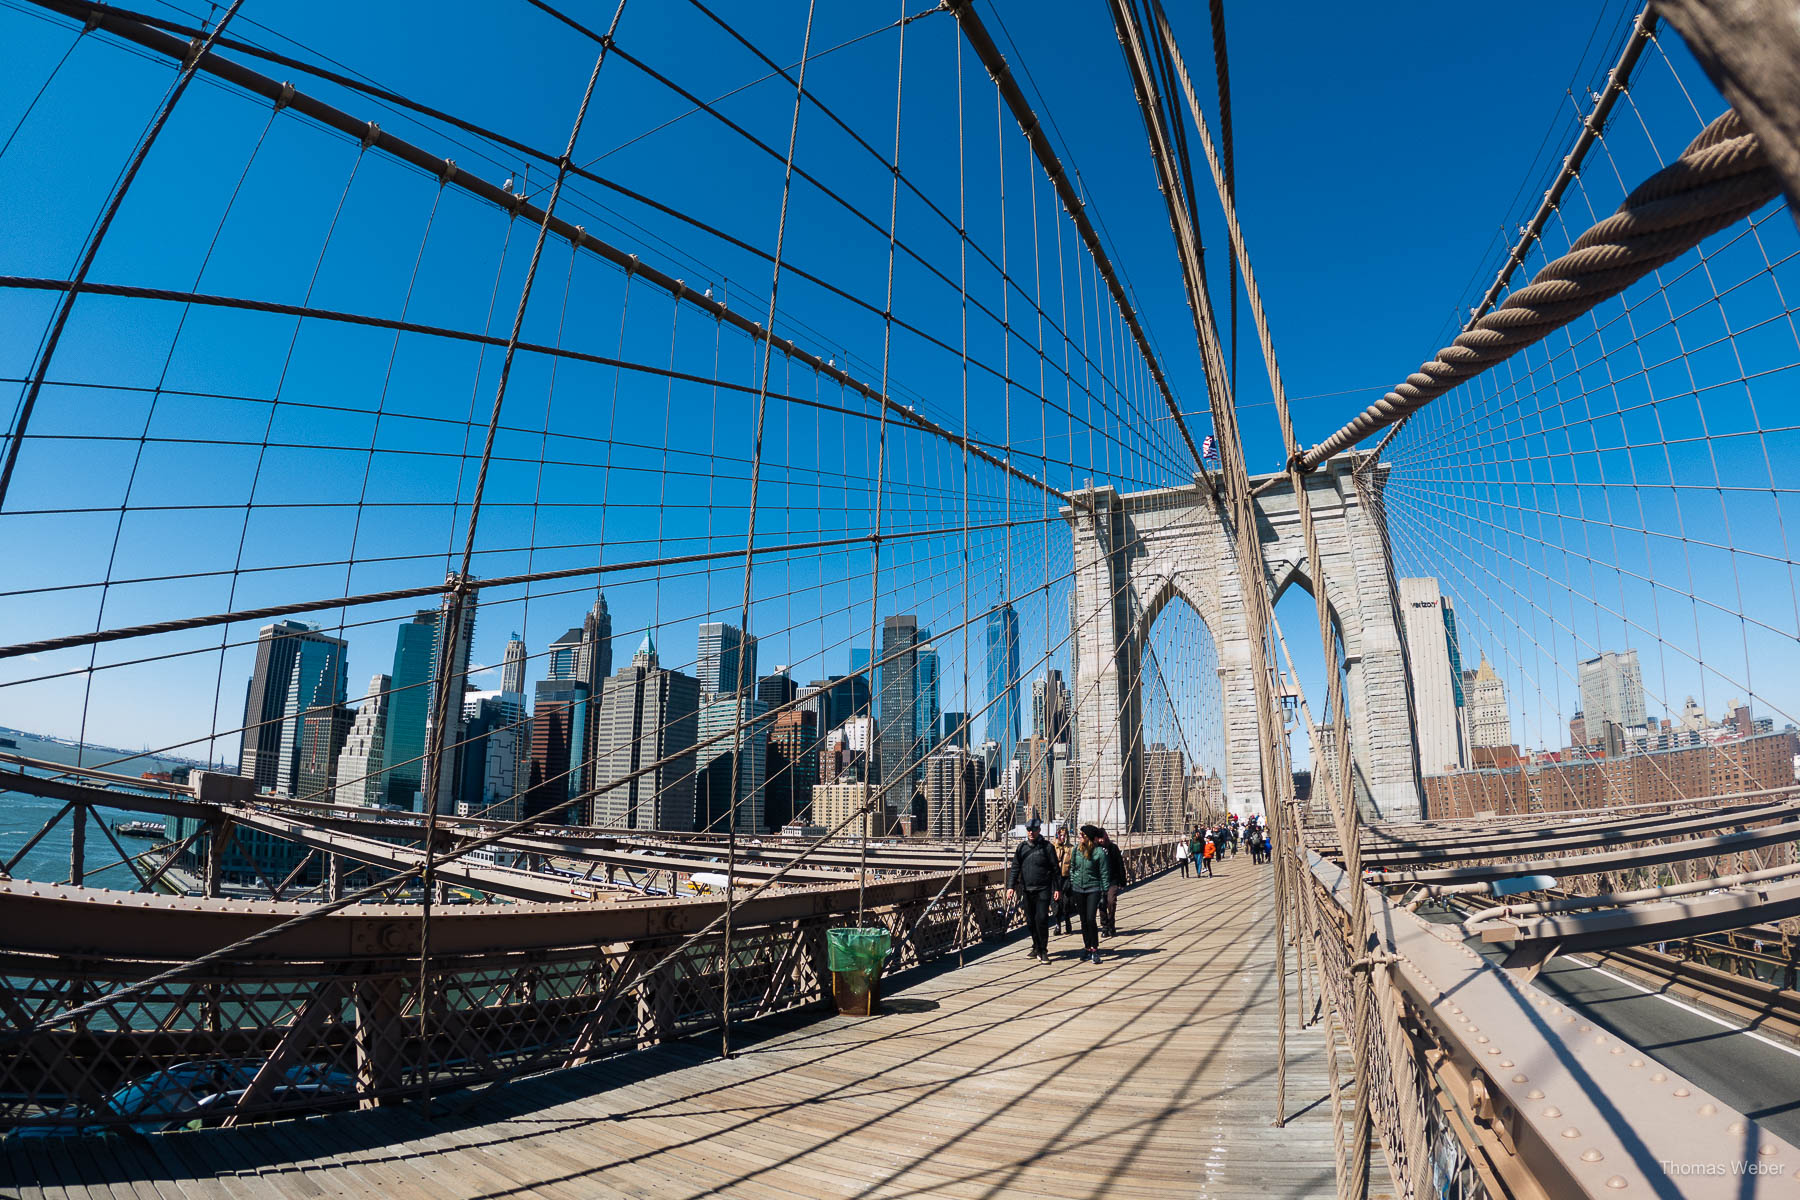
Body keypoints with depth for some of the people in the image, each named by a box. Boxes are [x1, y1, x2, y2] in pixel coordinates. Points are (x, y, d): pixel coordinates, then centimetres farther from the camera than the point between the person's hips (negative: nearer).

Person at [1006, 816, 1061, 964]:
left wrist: (1057, 889, -2)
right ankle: (1037, 948, 25)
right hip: (1026, 890, 4)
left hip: (1043, 890, -4)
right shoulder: (1022, 847, 8)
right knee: (1030, 921, 9)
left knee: (1041, 919, -11)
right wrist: (1011, 886, 1)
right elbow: (1015, 868, 10)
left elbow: (1056, 869, 1)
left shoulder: (1047, 847, -1)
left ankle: (1043, 951, 0)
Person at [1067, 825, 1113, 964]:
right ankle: (1087, 947, 22)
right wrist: (1071, 886, 11)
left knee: (1091, 919, -12)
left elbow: (1105, 874, -8)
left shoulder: (1099, 852, -12)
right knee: (1083, 920, 11)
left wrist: (1105, 893, -9)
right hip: (1078, 888, 5)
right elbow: (1072, 868, 12)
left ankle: (1095, 949, -1)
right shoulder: (1077, 848, 2)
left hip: (1093, 889, -5)